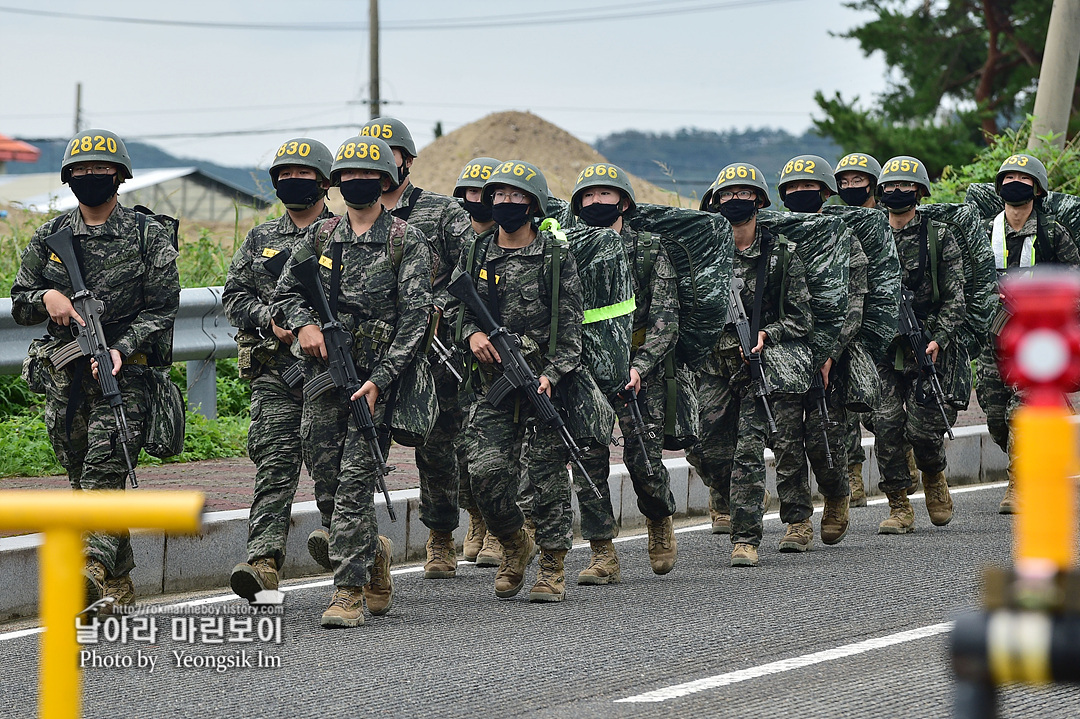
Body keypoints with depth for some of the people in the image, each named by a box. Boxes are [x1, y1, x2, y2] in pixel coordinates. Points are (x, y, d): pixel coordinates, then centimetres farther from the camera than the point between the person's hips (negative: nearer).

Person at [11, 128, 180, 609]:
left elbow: (161, 308, -4)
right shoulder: (50, 237, 11)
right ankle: (120, 586, 16)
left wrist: (121, 349, -18)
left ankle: (93, 566, -32)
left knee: (103, 469, -19)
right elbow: (19, 306, 14)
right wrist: (46, 297, -9)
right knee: (83, 479, 7)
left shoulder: (149, 237, 1)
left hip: (125, 371, -5)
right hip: (64, 375, 5)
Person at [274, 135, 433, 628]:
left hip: (376, 376, -5)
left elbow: (414, 317, -8)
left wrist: (379, 380, -16)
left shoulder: (406, 243, -2)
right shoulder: (320, 237, 12)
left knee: (355, 480, -12)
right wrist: (303, 324, -5)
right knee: (326, 474, 6)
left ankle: (350, 592, -10)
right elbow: (286, 291, 19)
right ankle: (374, 550, 31)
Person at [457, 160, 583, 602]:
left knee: (547, 474, -1)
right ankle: (514, 546, 15)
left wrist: (551, 375, -17)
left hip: (546, 382, -3)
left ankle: (552, 565, 9)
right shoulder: (476, 258, 10)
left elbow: (571, 325, -4)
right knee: (486, 470, -9)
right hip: (493, 384, 3)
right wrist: (472, 332, -8)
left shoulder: (556, 258, 0)